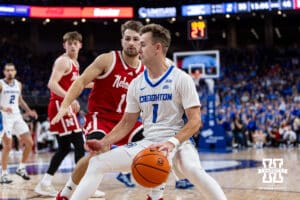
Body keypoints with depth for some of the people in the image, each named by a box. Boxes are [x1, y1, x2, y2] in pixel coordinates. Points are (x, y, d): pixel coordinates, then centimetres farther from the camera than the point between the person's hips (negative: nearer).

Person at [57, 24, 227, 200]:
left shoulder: (181, 79, -9)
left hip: (177, 141, -5)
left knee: (193, 170, -37)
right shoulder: (136, 84, 6)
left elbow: (195, 121, -13)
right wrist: (104, 143, -2)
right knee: (97, 163, -1)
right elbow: (127, 122, 13)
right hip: (147, 144, 5)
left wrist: (172, 142, -27)